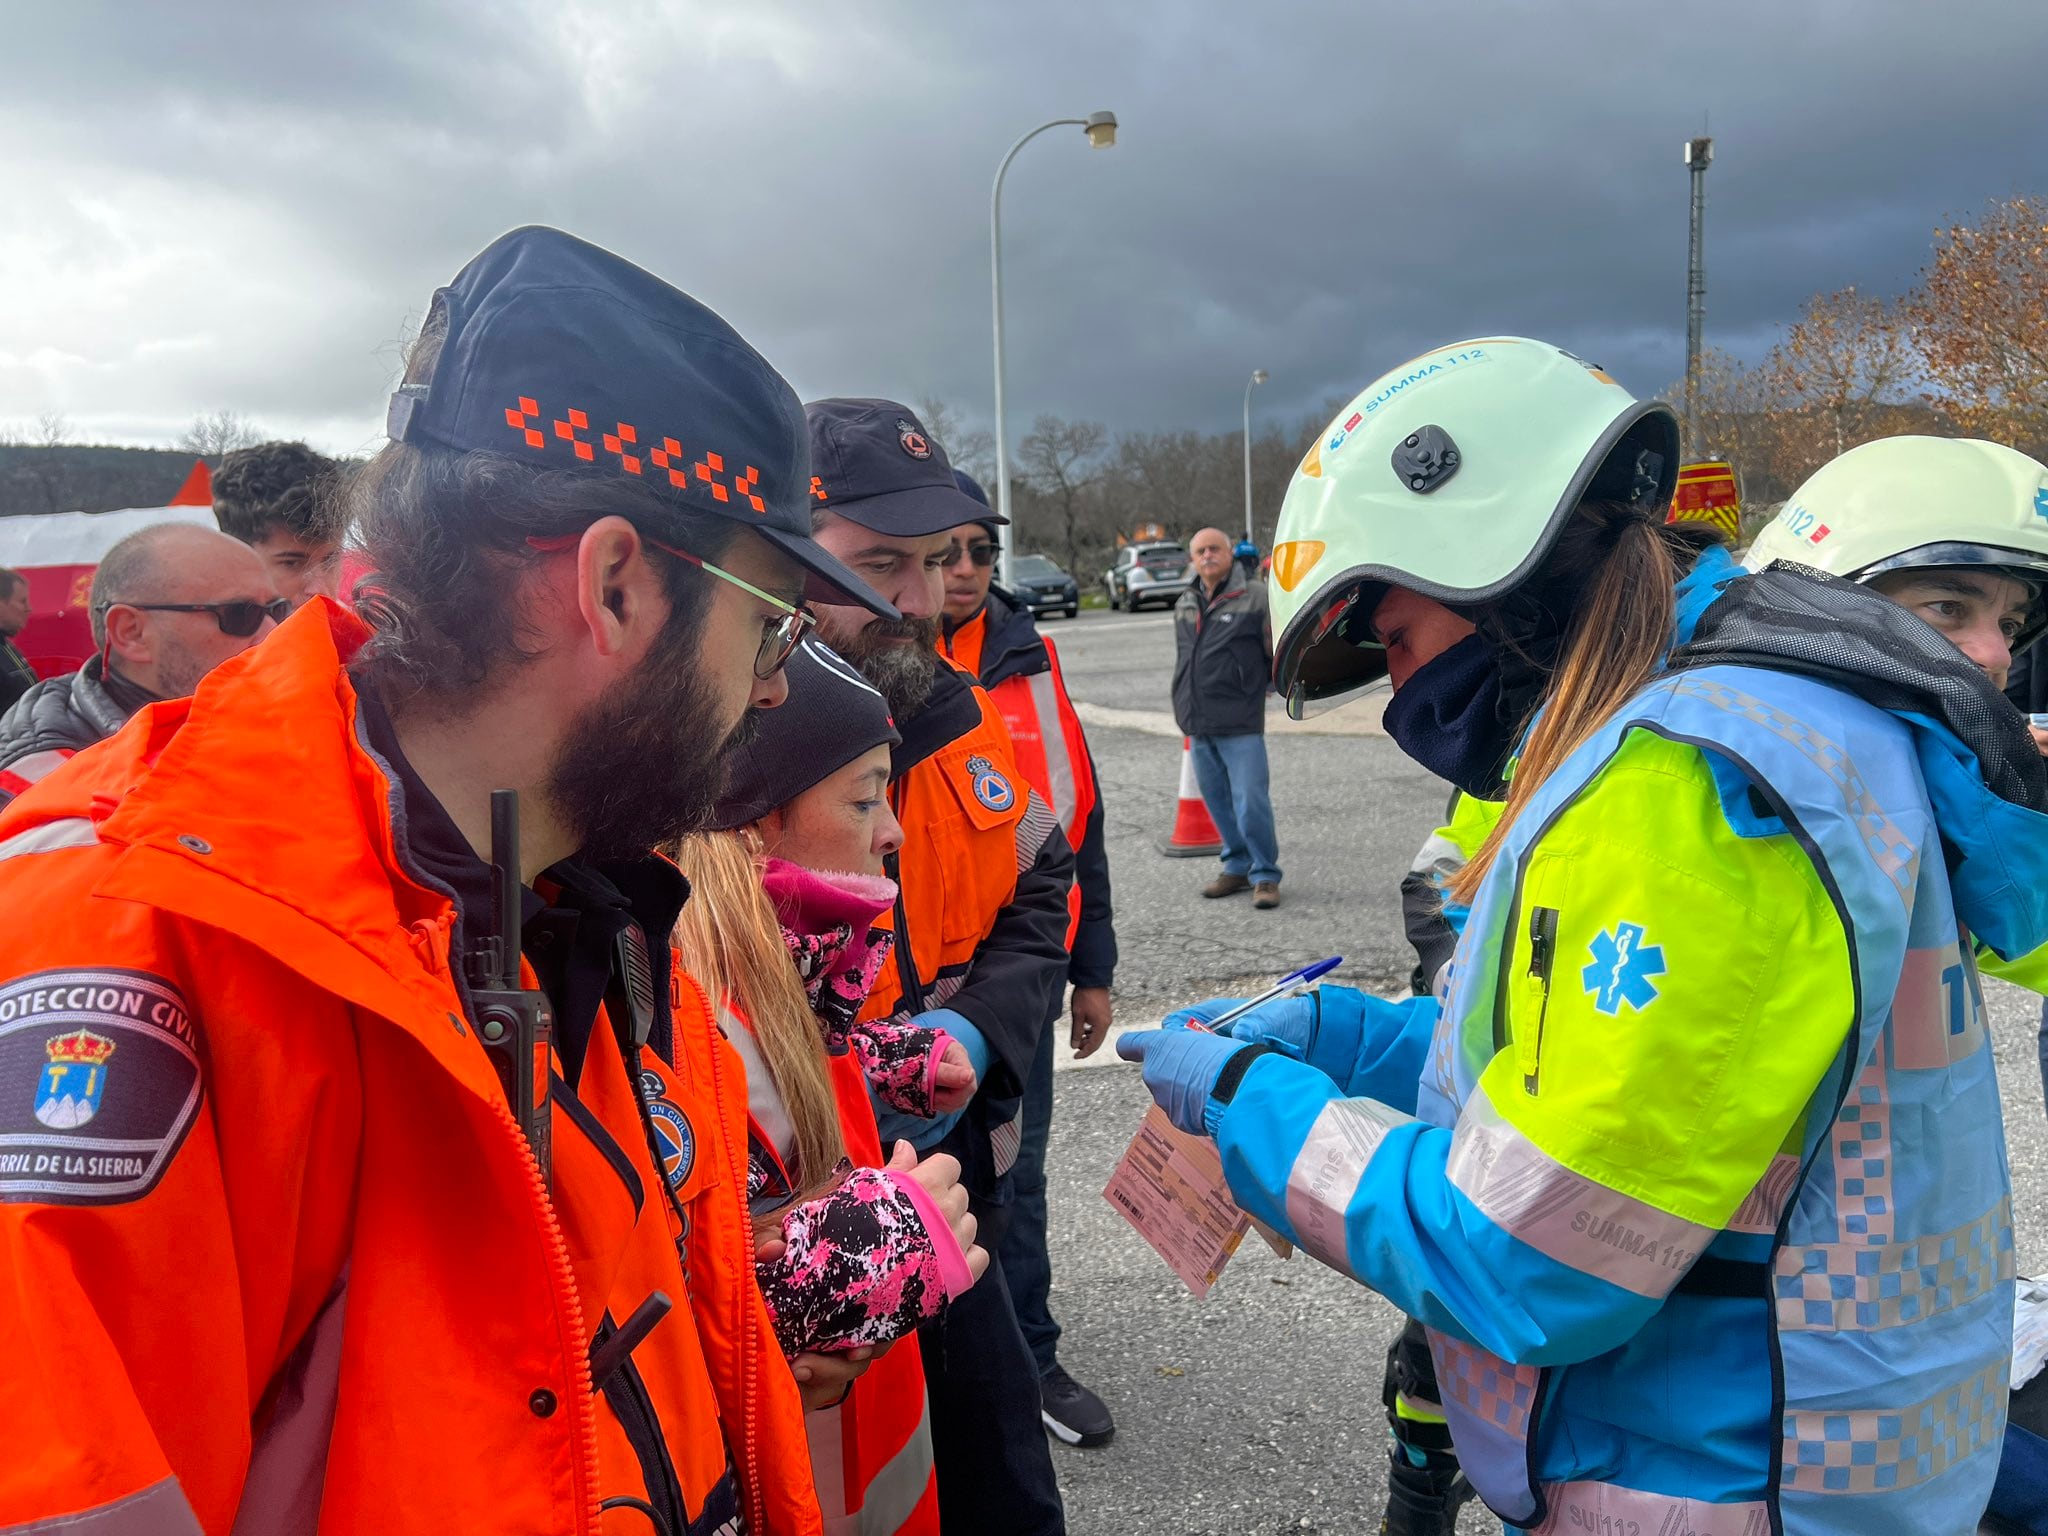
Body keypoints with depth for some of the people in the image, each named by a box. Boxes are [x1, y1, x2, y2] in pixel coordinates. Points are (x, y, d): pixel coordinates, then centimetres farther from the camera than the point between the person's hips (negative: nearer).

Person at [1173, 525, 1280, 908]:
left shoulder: (1256, 596, -6)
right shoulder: (1185, 604, 14)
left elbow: (1279, 653, -3)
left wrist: (1255, 687, 4)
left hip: (1240, 724, -6)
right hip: (1198, 725, 6)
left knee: (1250, 804, -9)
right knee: (1218, 802, 12)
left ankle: (1265, 875, 4)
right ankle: (1238, 867, 26)